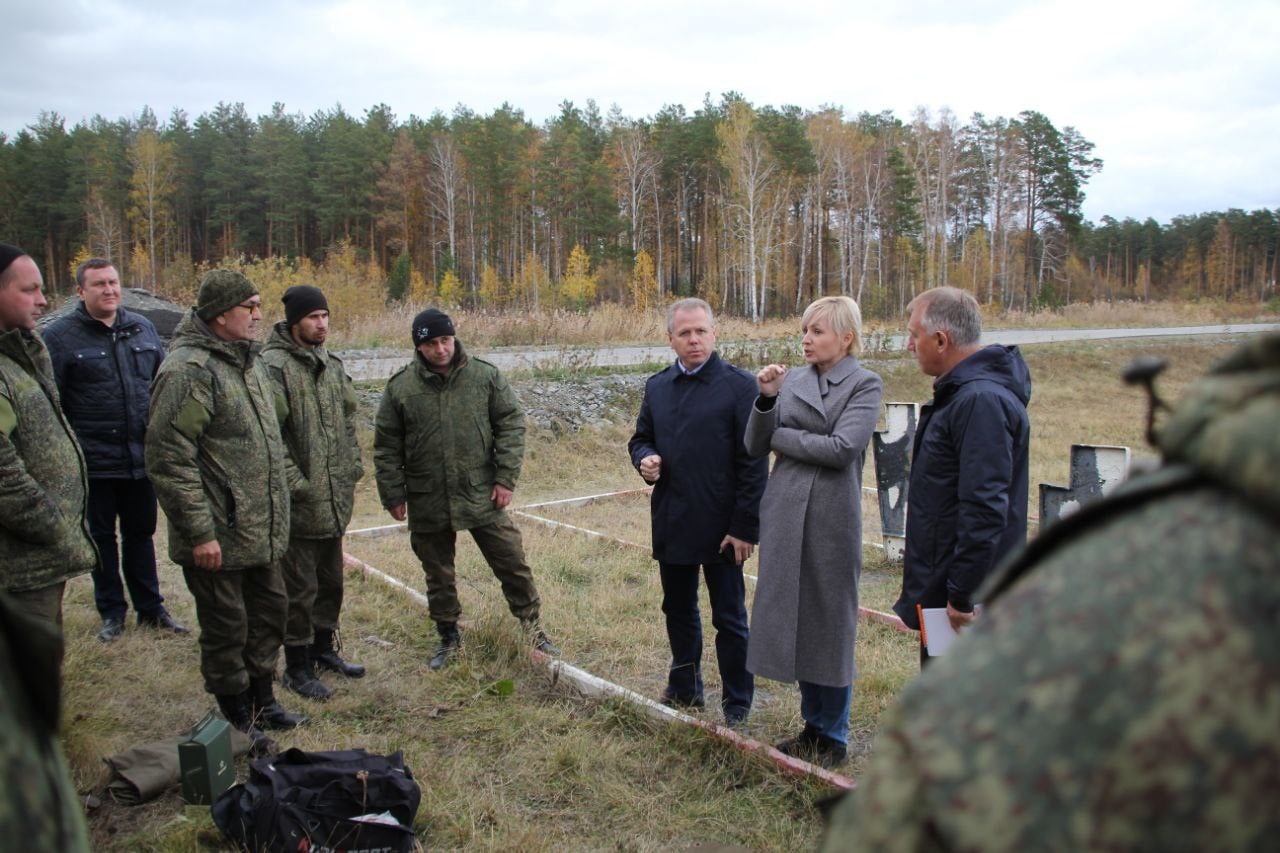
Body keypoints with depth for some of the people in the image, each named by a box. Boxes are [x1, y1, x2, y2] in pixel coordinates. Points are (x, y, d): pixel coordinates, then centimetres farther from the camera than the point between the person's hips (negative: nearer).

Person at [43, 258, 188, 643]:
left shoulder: (142, 328, 7)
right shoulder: (60, 336, -7)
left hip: (142, 457, 4)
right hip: (95, 462, -4)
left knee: (141, 533, 15)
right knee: (102, 536, 10)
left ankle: (150, 607, 26)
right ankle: (111, 611, 23)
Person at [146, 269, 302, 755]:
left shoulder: (246, 361, 11)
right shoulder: (189, 370, -19)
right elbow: (168, 459, -22)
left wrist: (276, 509, 20)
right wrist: (198, 532, -21)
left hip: (261, 529, 9)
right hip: (218, 536, -9)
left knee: (269, 611, 20)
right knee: (226, 628, 6)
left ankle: (261, 700, 37)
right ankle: (238, 720, 23)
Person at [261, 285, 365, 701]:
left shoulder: (332, 364, 12)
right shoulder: (273, 366, -15)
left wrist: (352, 467, 12)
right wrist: (294, 481, -20)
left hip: (335, 498, 8)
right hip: (299, 502, -8)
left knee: (331, 579, 20)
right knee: (300, 587, 2)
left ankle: (323, 648, 36)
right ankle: (297, 666, 16)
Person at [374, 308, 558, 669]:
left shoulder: (485, 375, -4)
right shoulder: (400, 386, -4)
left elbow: (512, 424, -1)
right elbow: (386, 447, 2)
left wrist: (505, 477, -7)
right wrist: (393, 495, 1)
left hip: (483, 497, 0)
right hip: (428, 503, 1)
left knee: (513, 564, 5)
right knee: (438, 577, 14)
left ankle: (533, 626, 23)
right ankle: (448, 637, 32)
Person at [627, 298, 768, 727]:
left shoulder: (739, 385, -9)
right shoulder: (656, 386, 8)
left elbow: (753, 462, -11)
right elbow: (641, 437, 19)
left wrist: (745, 527, -15)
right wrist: (644, 459, -6)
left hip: (721, 526, -5)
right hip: (671, 524, 5)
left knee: (729, 619, 6)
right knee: (678, 613, 18)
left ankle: (737, 707, 20)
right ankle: (684, 691, 34)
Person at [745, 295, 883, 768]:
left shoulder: (865, 385, -5)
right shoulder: (791, 380, 7)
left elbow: (842, 447, -18)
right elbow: (754, 447, 4)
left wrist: (781, 437, -8)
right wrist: (766, 398, -12)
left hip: (832, 518, -5)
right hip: (785, 514, 5)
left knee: (830, 624, 7)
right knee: (793, 619, 13)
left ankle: (834, 737, 23)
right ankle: (812, 725, 30)